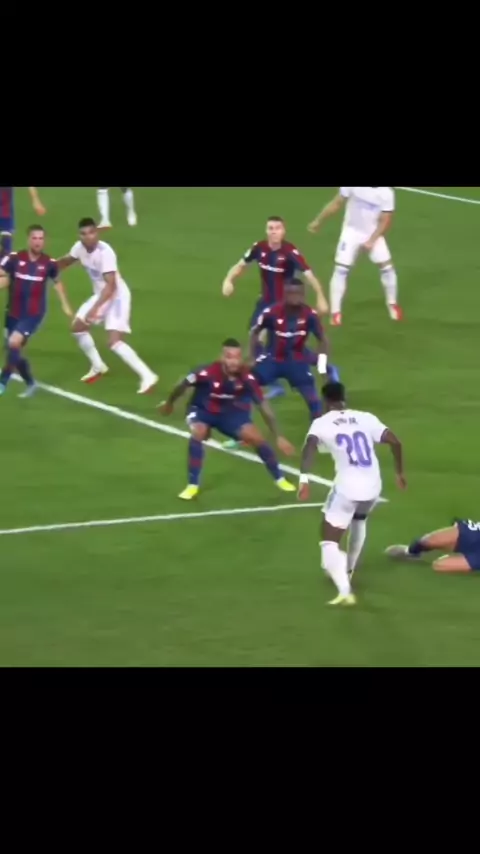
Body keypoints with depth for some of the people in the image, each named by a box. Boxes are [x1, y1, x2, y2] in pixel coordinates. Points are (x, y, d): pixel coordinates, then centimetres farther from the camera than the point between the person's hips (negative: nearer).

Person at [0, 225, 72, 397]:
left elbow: (57, 282, 14)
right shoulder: (14, 258, -9)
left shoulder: (49, 263, -5)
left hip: (34, 314, -3)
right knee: (15, 351, 10)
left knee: (14, 343, -22)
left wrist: (65, 305, 18)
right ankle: (30, 383, 33)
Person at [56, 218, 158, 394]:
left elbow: (111, 285, -35)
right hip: (100, 295, 9)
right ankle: (98, 367, 34)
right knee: (77, 327, 16)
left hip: (118, 297, -9)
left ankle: (147, 376, -20)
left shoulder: (105, 252, -30)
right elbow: (66, 261, 18)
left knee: (114, 342, -21)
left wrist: (95, 308, -41)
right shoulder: (80, 247, -6)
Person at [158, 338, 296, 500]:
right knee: (198, 433, -31)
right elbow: (183, 385, -15)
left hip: (230, 412, 2)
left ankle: (280, 479, 12)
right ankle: (193, 486, -16)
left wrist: (278, 437, -18)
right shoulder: (208, 373, -36)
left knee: (256, 438, -10)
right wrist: (169, 403, 5)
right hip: (203, 410, -2)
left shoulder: (246, 377, -28)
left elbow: (263, 406, -19)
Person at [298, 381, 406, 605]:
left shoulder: (321, 423, 1)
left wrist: (304, 479, -27)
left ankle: (344, 591, -20)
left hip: (347, 488, -5)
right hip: (373, 487, 5)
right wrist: (399, 472, 18)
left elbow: (310, 446, -18)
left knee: (330, 542, 2)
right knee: (359, 520, 37)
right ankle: (348, 572, 49)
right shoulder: (365, 418, 11)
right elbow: (395, 441, 5)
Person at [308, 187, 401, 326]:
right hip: (352, 231, -1)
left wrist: (372, 241, -19)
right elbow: (337, 203, -4)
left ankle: (392, 305, 22)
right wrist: (318, 221, 2)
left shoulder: (386, 193, -17)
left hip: (374, 234, 1)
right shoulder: (353, 187, -17)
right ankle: (335, 312, -3)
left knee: (386, 266, -2)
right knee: (341, 269, -9)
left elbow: (385, 221, -11)